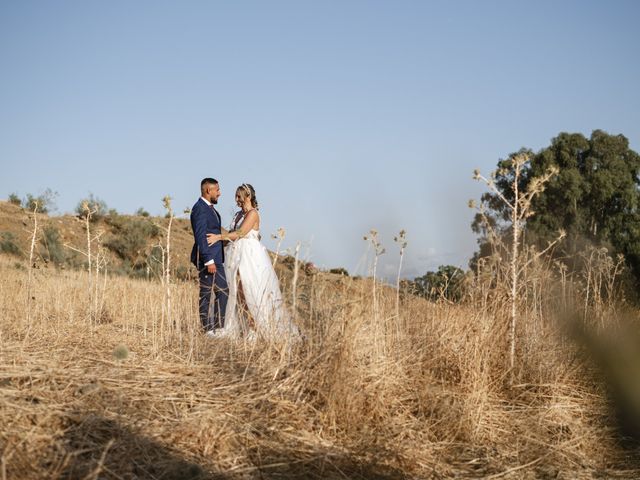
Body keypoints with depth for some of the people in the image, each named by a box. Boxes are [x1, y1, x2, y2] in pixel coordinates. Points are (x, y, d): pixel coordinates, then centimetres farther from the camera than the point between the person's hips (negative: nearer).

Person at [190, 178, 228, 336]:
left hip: (216, 258, 10)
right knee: (206, 293, -2)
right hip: (207, 258, -10)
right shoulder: (200, 209, -15)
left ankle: (219, 327, 15)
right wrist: (208, 261, -23)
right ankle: (208, 329, 4)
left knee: (223, 291, 10)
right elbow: (200, 237, -21)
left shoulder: (210, 208, 15)